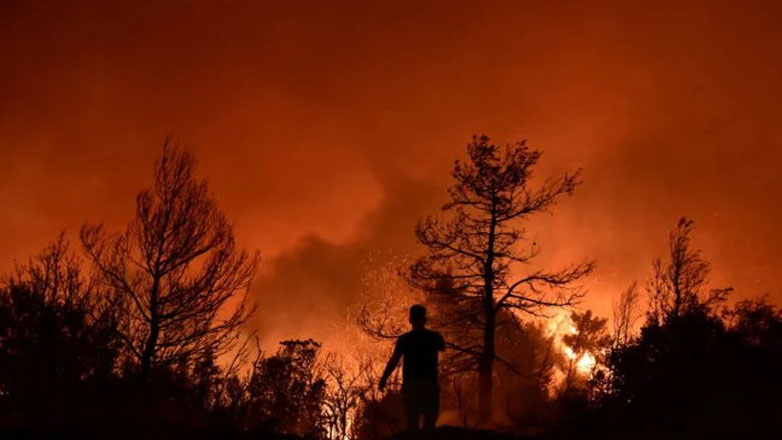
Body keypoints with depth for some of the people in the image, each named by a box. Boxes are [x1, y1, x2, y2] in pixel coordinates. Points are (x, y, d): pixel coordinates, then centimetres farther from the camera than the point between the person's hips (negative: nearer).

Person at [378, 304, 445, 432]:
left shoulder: (404, 339, -2)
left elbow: (394, 361, -9)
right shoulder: (434, 337, 3)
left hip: (410, 385, 0)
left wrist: (383, 379, -2)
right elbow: (442, 347, 26)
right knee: (429, 423, 3)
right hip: (430, 384, 0)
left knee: (412, 422, 3)